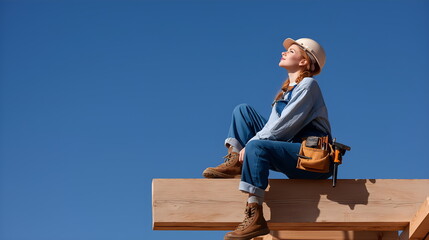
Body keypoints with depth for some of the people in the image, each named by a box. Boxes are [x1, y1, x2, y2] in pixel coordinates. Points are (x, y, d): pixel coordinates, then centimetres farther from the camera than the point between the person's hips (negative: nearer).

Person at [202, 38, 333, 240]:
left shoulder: (308, 85, -6)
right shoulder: (287, 90, 21)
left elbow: (284, 126, -16)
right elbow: (273, 126, 14)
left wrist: (250, 144, -16)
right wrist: (248, 145, -2)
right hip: (288, 151, 9)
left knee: (257, 147, -36)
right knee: (242, 110, 8)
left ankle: (255, 217, -41)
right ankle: (235, 161, -8)